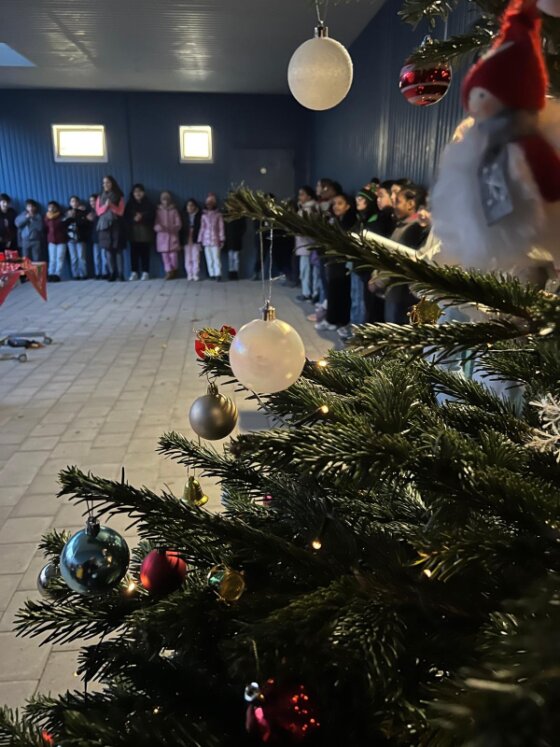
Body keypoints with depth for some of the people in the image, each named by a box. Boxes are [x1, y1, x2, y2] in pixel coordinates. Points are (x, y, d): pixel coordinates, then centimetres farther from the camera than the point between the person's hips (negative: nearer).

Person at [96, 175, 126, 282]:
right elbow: (98, 212, 7)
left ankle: (120, 273, -7)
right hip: (104, 226, 3)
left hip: (116, 225, -2)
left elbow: (120, 212, -1)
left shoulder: (119, 197, 6)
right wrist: (106, 206, -9)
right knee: (108, 250, -2)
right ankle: (112, 273, -2)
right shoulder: (100, 197, 14)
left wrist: (111, 205, -14)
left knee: (118, 249, -7)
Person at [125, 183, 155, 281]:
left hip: (145, 232, -1)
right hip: (133, 232, 1)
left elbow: (152, 215, -2)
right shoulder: (129, 204, 12)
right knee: (134, 252, -2)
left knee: (145, 252, -3)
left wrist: (142, 217, -15)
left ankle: (145, 272, 1)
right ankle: (134, 272, 2)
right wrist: (134, 219, -15)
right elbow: (126, 217, 4)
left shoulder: (148, 204, 8)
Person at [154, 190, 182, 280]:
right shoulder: (158, 211, 6)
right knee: (165, 255, -1)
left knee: (173, 254, -6)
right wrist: (159, 227, -20)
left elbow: (178, 224, -2)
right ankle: (169, 272, 8)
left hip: (173, 236, -1)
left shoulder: (174, 211, 2)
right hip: (162, 236, 1)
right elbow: (155, 224, 2)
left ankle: (175, 271, 14)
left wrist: (171, 229, -19)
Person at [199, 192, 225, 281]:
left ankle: (218, 274, -9)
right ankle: (211, 274, 9)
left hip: (215, 239, -3)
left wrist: (222, 239, -5)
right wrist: (200, 239, 8)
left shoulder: (218, 215, 2)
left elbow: (221, 227, 0)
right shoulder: (204, 215, 10)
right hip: (206, 239, 3)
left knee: (216, 258, -10)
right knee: (209, 258, 3)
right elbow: (202, 228, 11)